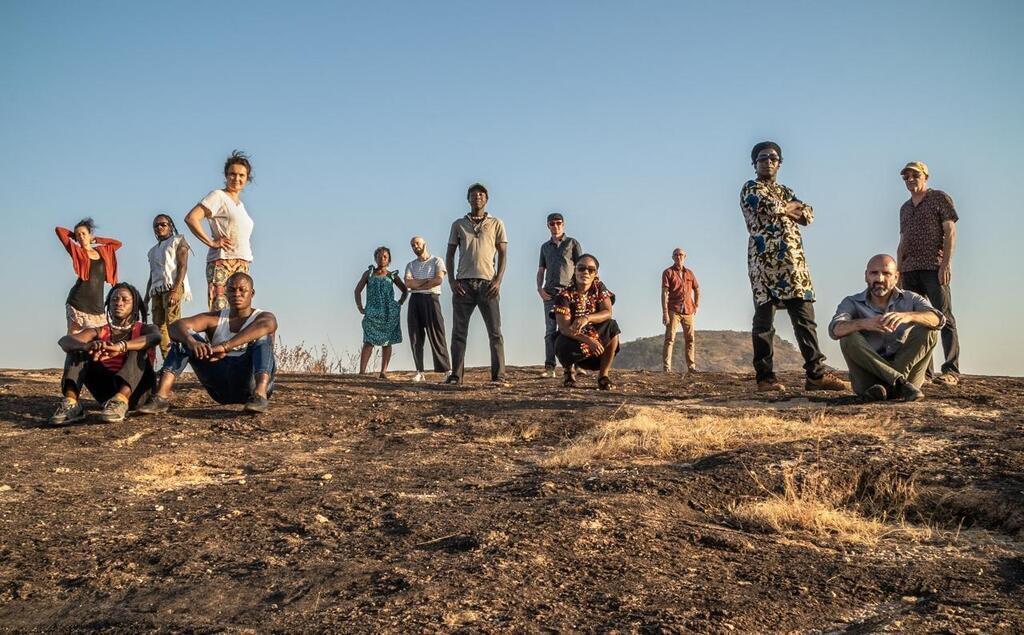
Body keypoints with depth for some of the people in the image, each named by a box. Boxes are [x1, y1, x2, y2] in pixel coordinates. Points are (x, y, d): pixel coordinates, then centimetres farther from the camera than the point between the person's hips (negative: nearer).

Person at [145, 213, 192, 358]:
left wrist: (175, 290, -18)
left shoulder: (178, 241, 8)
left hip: (172, 286, -7)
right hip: (156, 290, 7)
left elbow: (183, 266, -5)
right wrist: (146, 298, 16)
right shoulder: (153, 250, 27)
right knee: (159, 327, -4)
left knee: (172, 324, -19)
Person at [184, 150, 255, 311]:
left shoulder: (240, 204, 21)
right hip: (223, 263, -8)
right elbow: (190, 218, -13)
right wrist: (211, 242, -12)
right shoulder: (218, 196, -2)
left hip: (242, 266, 8)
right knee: (220, 312, -14)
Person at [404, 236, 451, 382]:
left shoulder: (437, 261, 8)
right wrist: (427, 280, -7)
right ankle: (419, 372, 1)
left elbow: (439, 279, -9)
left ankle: (447, 370, -10)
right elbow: (408, 283, 1)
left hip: (431, 298, -4)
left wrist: (417, 285, -4)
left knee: (436, 335, -10)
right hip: (415, 300, 4)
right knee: (415, 337, -1)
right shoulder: (410, 265, 18)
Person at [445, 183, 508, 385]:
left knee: (495, 331, -4)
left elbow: (502, 254, 6)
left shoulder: (496, 224, 10)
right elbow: (449, 255, 13)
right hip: (463, 284, 2)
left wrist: (498, 281, -6)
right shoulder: (458, 224, 14)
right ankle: (456, 375, 4)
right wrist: (451, 281, 0)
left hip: (487, 283, -1)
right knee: (459, 331, 1)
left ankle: (499, 375, -2)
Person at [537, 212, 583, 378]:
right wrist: (539, 288, 3)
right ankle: (549, 367, -4)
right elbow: (541, 270, 20)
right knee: (550, 330, -2)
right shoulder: (545, 246, 19)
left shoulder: (572, 243, 8)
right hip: (549, 293, 3)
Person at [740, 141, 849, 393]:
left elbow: (807, 214, 11)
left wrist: (783, 209, -3)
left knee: (805, 317, 0)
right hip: (765, 259, -6)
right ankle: (765, 377, -1)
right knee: (764, 318, -4)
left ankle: (816, 374, 0)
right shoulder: (750, 189, 6)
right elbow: (770, 206, -14)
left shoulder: (786, 192, 26)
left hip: (793, 260, 6)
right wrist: (790, 208, 5)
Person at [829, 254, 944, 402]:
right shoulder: (852, 303, 3)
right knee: (849, 337, -24)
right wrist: (863, 323, -41)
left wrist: (908, 316, -36)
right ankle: (901, 383, -31)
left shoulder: (910, 299, 7)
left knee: (927, 330, -17)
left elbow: (938, 319, -15)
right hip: (868, 377, -1)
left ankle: (885, 385, -27)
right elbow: (835, 329, -19)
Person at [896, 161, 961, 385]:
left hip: (934, 267, -6)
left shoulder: (940, 198, 4)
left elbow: (950, 232, -4)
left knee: (944, 317, -10)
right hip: (910, 270, 6)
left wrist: (946, 263, -14)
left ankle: (951, 370, -12)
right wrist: (898, 269, 13)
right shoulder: (905, 208, 22)